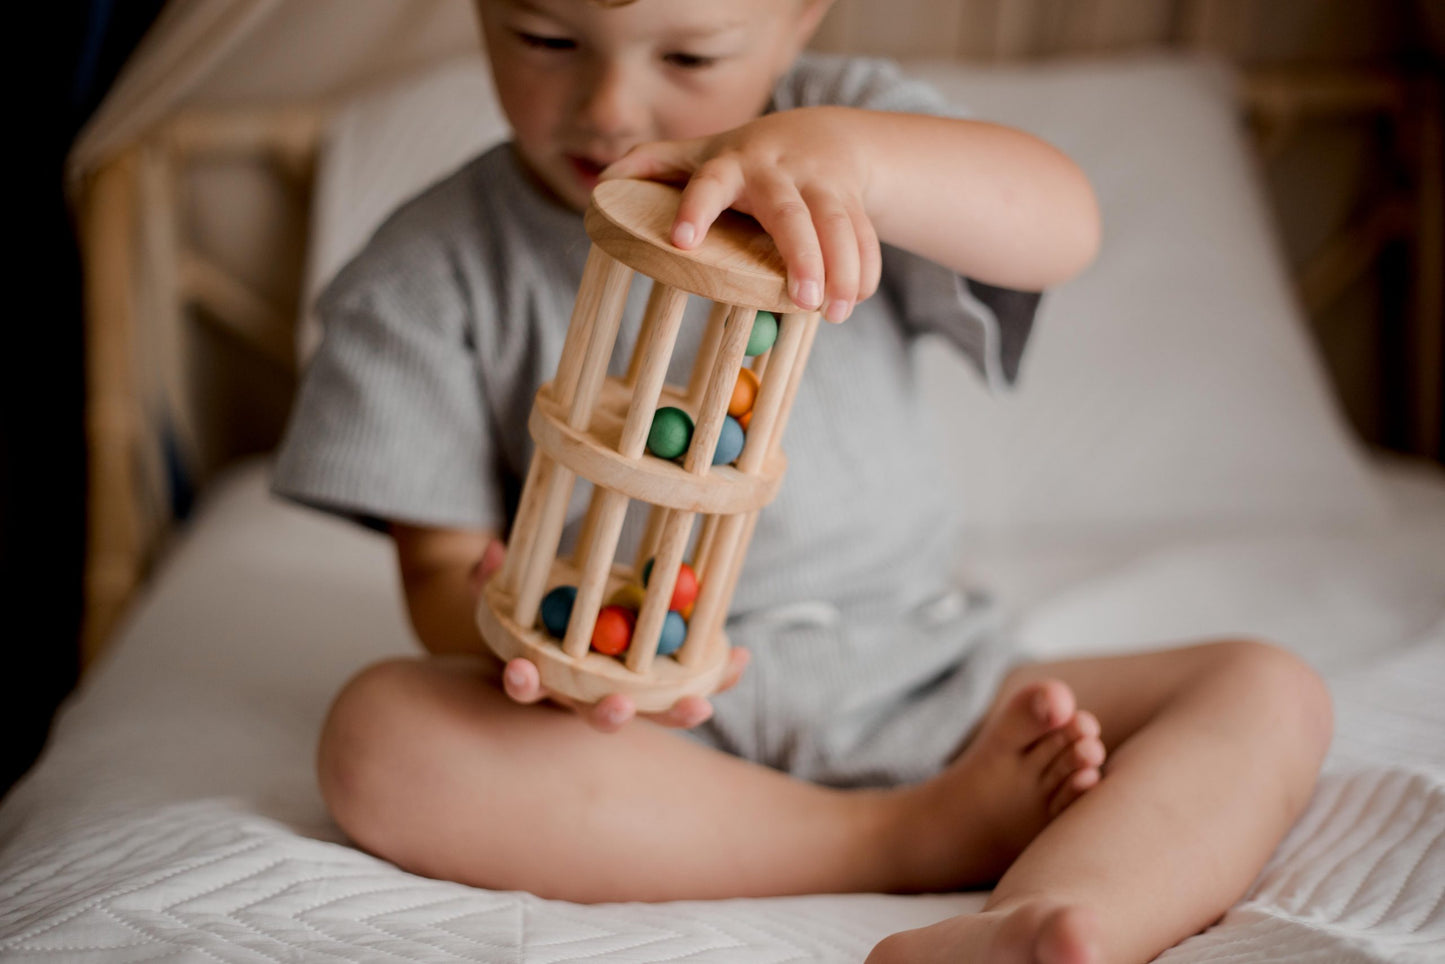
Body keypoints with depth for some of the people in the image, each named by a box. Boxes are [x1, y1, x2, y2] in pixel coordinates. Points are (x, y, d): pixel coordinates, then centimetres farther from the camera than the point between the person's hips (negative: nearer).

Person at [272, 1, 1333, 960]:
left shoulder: (838, 114, 2)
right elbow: (446, 568, -3)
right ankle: (921, 837, -24)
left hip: (915, 684, 2)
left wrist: (844, 152, -36)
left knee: (1270, 692, -13)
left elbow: (1065, 226, -17)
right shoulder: (430, 275, -1)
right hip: (652, 723, -1)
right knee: (379, 737, -29)